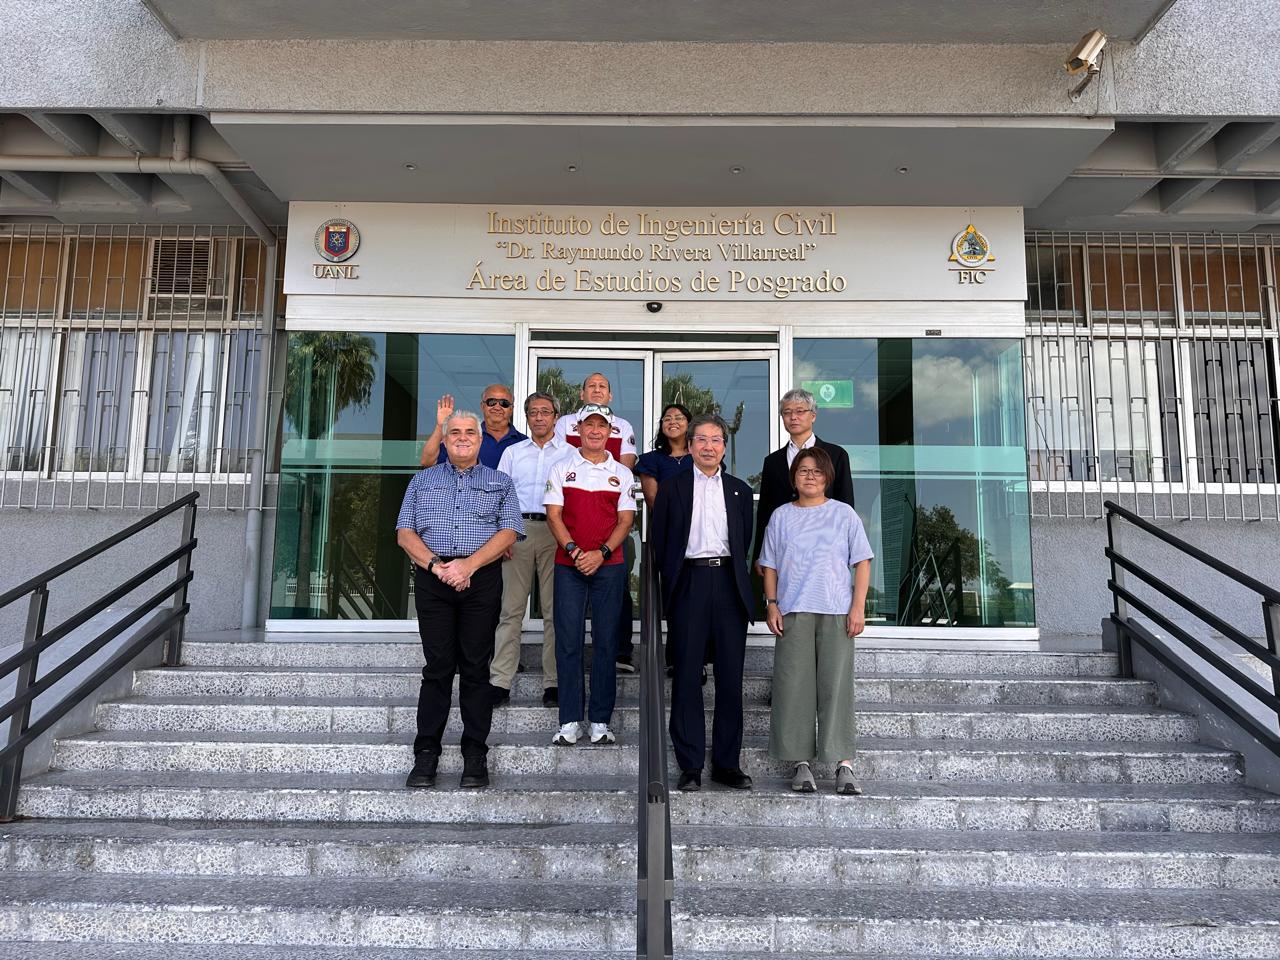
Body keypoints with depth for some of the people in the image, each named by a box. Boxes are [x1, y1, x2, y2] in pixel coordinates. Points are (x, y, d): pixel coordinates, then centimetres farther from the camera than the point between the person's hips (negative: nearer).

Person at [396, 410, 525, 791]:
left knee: (476, 668, 0)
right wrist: (435, 564, -9)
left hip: (481, 578, -1)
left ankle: (475, 755, 5)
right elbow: (405, 532, 9)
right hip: (432, 578, 1)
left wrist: (469, 564, -13)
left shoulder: (500, 482, 14)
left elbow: (508, 532, 1)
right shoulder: (423, 480, 19)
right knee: (437, 666, -1)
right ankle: (426, 753, 5)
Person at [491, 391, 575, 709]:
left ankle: (553, 683, 6)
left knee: (554, 610, 0)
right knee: (511, 608, -1)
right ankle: (500, 682, 2)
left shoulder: (570, 453, 11)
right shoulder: (512, 452, 17)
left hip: (556, 533, -1)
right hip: (518, 530, 1)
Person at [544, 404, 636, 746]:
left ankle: (600, 721, 9)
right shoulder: (561, 469, 8)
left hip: (608, 565, 1)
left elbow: (626, 521, 3)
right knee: (568, 641, -1)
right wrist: (573, 550, -13)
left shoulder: (622, 473, 9)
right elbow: (554, 515, 1)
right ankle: (569, 722, 5)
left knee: (605, 642, 2)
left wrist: (601, 553, -11)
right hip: (568, 565, 0)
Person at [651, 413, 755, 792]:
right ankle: (690, 765, 8)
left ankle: (727, 763, 13)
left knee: (731, 676, 3)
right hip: (689, 582, -2)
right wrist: (670, 582, 1)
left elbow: (745, 542, 15)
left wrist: (738, 579, 5)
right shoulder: (672, 487, 9)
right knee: (687, 674, 0)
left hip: (729, 584, 2)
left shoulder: (740, 490, 15)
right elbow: (659, 539, 6)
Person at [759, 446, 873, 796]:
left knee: (836, 684, -4)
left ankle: (844, 763, 2)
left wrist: (858, 607, -3)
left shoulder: (844, 514, 8)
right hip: (793, 611, 1)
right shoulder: (781, 516, 12)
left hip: (837, 611, -1)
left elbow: (861, 562, 6)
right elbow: (770, 565, 12)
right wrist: (771, 604, 1)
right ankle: (802, 762, 8)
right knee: (795, 685, -1)